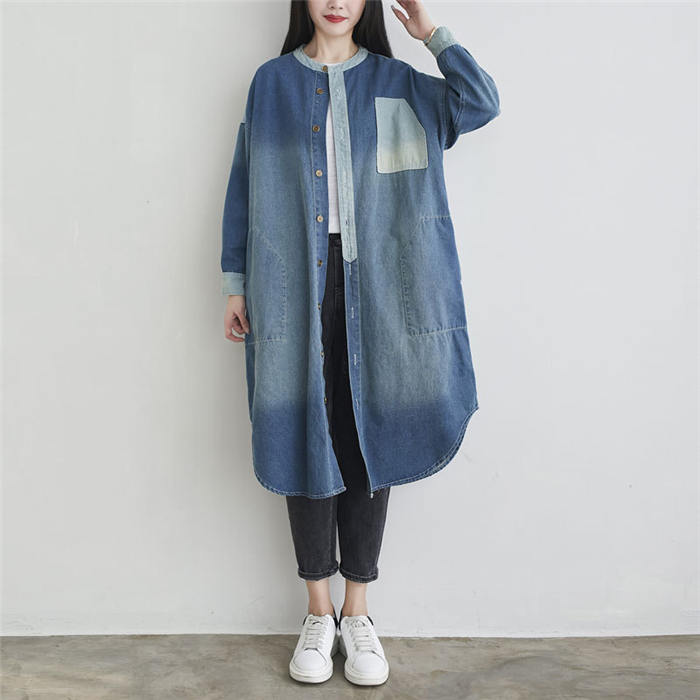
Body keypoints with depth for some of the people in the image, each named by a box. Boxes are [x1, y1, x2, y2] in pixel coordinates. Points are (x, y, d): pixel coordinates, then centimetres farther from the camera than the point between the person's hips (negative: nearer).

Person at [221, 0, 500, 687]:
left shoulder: (394, 82, 13)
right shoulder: (273, 81, 13)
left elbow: (481, 103, -1)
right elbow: (245, 185, 10)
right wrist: (236, 284, 5)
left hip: (374, 284, 1)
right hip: (295, 285, 0)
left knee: (367, 437, 2)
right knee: (305, 437, 0)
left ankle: (357, 612, 16)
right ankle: (319, 613, 15)